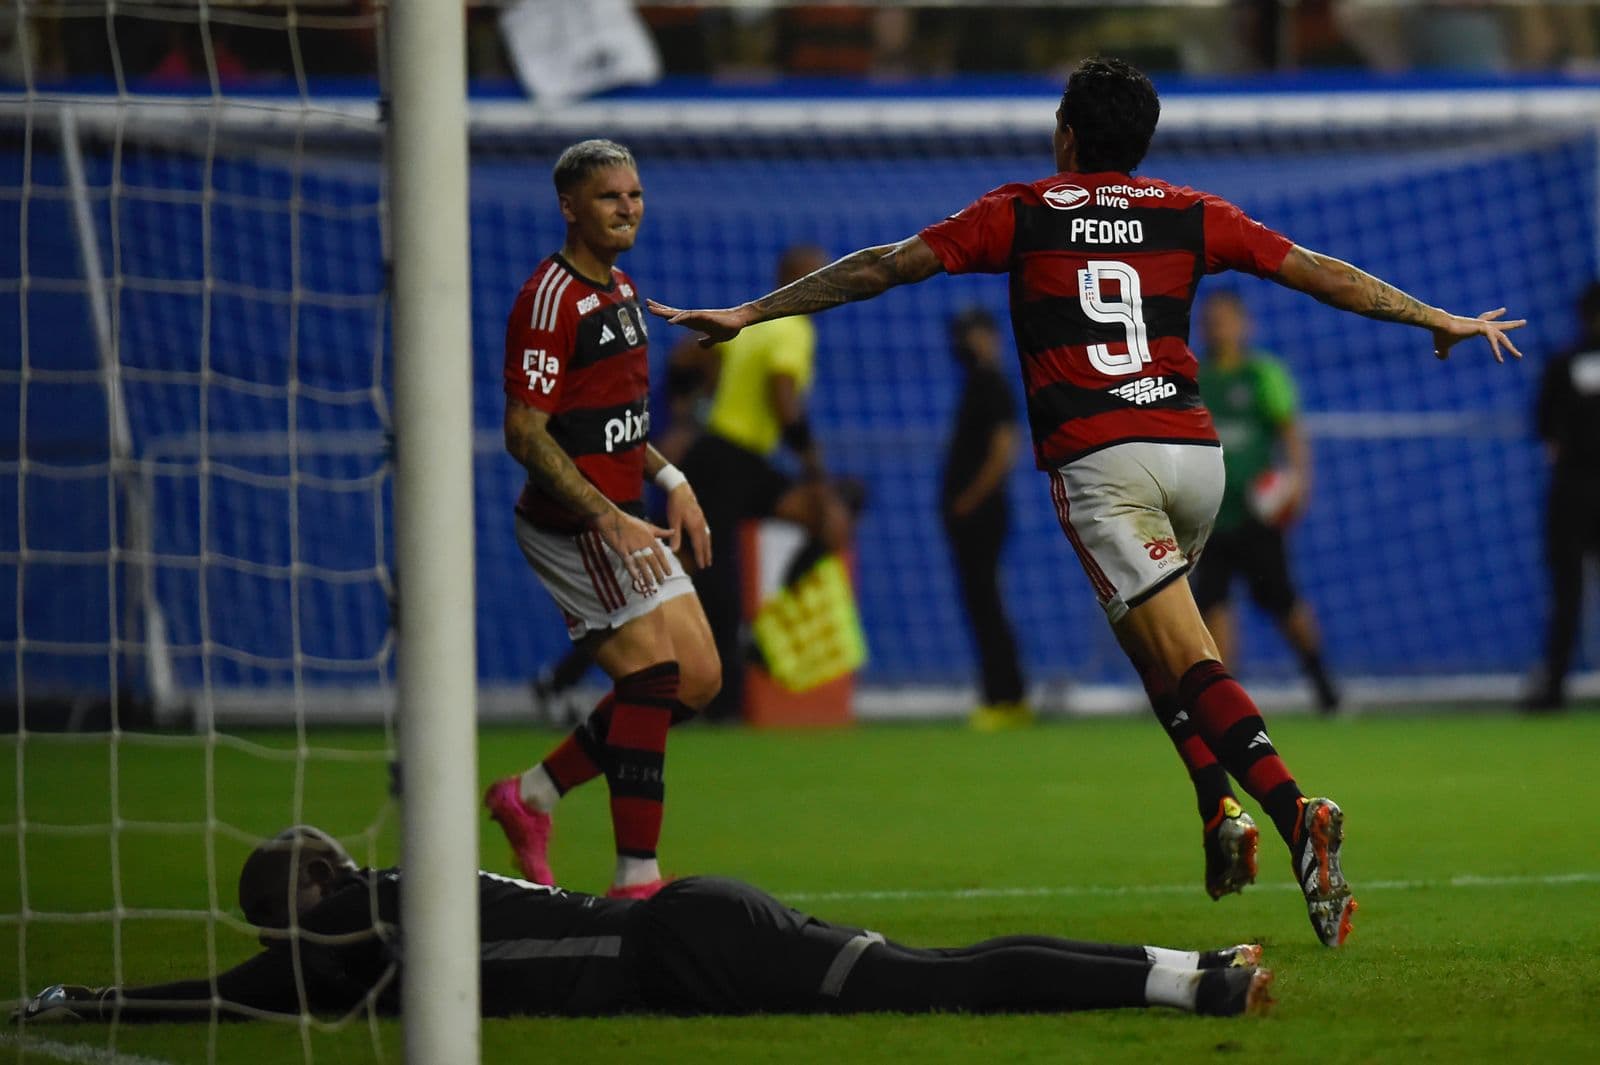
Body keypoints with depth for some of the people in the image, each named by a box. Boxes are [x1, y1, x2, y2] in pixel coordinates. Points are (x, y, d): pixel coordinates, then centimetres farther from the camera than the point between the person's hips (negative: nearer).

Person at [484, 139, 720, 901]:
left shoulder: (620, 290, 14)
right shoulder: (549, 299, -16)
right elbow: (525, 434, -20)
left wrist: (670, 481, 11)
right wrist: (612, 522, -24)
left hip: (622, 521, 10)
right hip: (572, 525, -9)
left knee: (696, 679, 6)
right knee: (655, 674, -15)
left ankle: (531, 796, 16)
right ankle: (635, 880, -11)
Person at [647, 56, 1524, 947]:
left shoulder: (1021, 215, 7)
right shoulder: (1190, 216, 13)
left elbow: (882, 267, 6)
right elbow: (1318, 272, 17)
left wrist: (748, 314, 12)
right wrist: (1441, 320, 28)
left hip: (1099, 463, -4)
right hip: (1194, 453, 4)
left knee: (1189, 662, -11)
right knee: (1151, 636, 26)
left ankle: (1291, 810, -32)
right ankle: (1222, 812, 9)